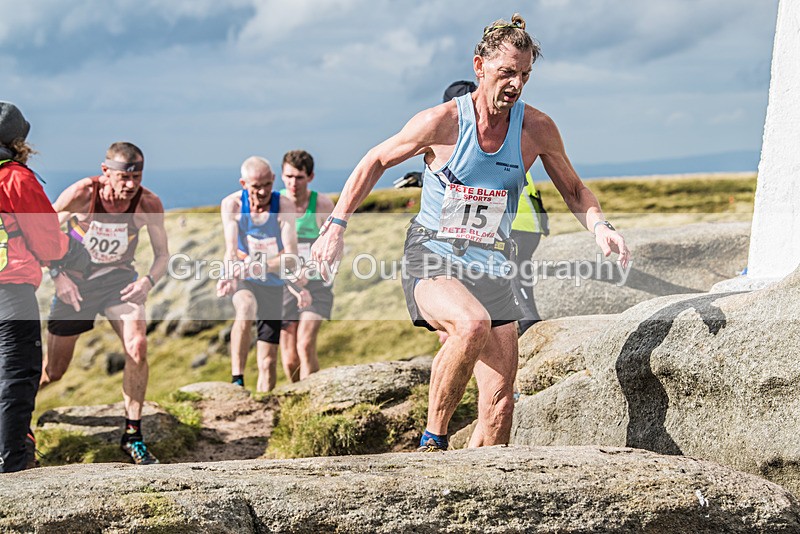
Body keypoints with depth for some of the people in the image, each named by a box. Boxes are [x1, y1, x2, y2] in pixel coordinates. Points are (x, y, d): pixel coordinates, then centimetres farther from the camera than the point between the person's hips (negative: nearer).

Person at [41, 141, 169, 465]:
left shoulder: (149, 204, -17)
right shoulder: (82, 194, -22)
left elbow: (162, 253, -3)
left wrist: (148, 280, -23)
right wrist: (57, 275, -19)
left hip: (118, 280, 1)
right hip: (74, 283, -1)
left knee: (137, 346, -25)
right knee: (53, 371, 6)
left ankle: (132, 435, -13)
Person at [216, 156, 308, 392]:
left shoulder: (284, 206, -15)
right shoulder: (231, 204, -11)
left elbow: (291, 255, -25)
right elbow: (232, 251, -19)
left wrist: (260, 267, -44)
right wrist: (229, 277, -41)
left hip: (272, 284, 1)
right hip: (242, 281, -1)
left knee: (268, 361, -1)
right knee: (246, 308, -36)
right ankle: (237, 380, -37)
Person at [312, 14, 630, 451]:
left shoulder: (537, 129, 0)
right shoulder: (441, 121, -9)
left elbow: (573, 190, 16)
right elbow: (375, 161, 5)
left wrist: (600, 227, -4)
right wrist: (336, 226, 0)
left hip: (490, 268, 4)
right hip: (431, 260, -4)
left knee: (500, 405, -5)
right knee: (472, 323, -37)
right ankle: (432, 440, -20)